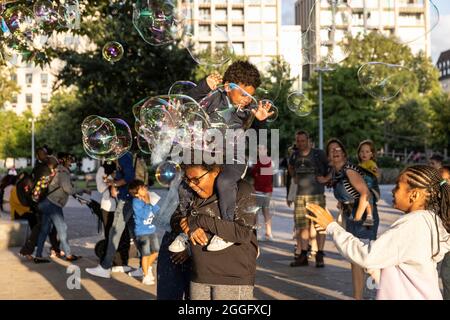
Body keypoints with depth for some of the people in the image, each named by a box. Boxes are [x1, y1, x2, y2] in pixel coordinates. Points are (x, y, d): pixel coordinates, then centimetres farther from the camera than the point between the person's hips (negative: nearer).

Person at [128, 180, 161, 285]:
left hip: (152, 230, 6)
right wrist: (147, 203, -20)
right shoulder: (136, 202, -17)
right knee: (145, 254, 0)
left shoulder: (150, 197, 0)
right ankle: (146, 276, 14)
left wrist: (152, 202, -13)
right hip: (142, 232, -6)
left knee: (156, 251, 13)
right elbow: (144, 215, -24)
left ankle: (148, 267, 38)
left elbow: (157, 211, 0)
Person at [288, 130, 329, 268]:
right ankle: (302, 255, 13)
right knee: (302, 226, 6)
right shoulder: (294, 155, 9)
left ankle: (320, 256, 2)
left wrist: (326, 178, -1)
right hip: (300, 195, 5)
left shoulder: (318, 154, -5)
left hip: (317, 194, -4)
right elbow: (290, 167, 31)